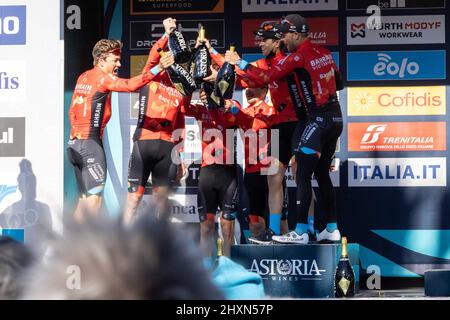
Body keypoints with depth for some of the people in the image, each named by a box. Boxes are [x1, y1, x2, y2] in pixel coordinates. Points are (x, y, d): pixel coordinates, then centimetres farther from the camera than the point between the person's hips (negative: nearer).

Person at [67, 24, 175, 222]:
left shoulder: (83, 77, 17)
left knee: (85, 199, 13)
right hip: (90, 144, -9)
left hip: (74, 144, 9)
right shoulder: (103, 78, -9)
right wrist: (158, 68, -32)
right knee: (94, 200, -13)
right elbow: (130, 85, -27)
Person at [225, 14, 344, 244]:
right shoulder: (324, 53, 10)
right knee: (322, 173, 16)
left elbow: (266, 77, -15)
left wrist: (239, 62, -7)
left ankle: (300, 232, -7)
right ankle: (332, 229, 17)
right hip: (336, 118, 8)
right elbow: (338, 83, 20)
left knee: (303, 176, -5)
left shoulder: (299, 57, -13)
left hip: (319, 120, -8)